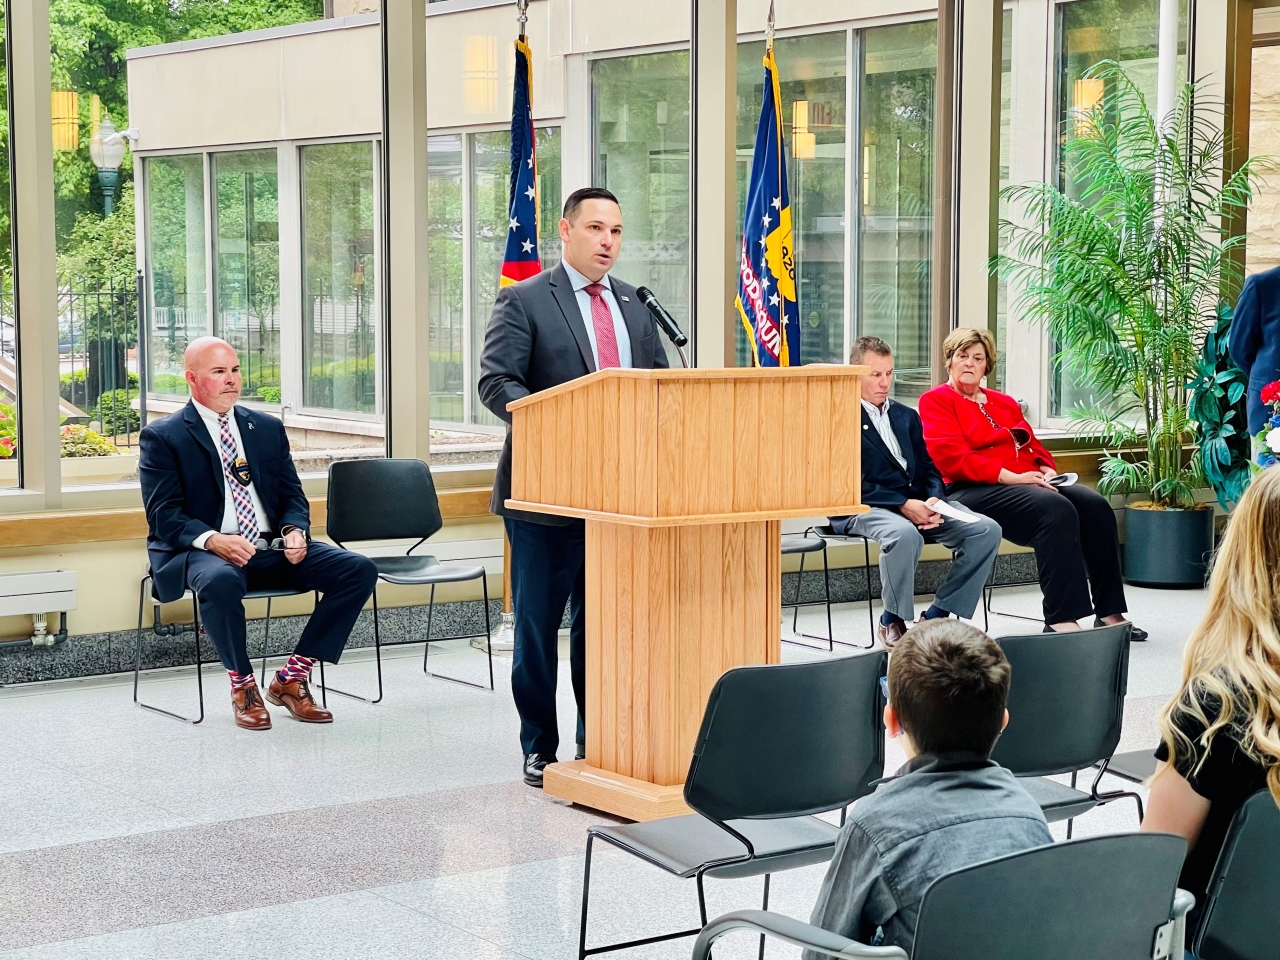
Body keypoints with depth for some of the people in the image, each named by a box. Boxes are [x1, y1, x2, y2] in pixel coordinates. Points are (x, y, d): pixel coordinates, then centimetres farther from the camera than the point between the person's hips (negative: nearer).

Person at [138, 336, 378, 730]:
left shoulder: (268, 428, 17)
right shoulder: (162, 437, 2)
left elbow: (292, 494, 16)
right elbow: (163, 513, -7)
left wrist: (295, 530, -8)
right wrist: (211, 539, -26)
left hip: (271, 549, 5)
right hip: (203, 552, -5)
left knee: (359, 570, -16)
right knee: (221, 580, -42)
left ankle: (291, 678, -8)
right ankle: (242, 685, -15)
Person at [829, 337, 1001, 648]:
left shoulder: (906, 417, 23)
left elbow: (928, 468, 18)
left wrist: (933, 500, -6)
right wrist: (903, 505, -18)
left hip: (917, 505, 7)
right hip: (863, 509, -7)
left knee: (987, 530, -14)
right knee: (904, 534, -40)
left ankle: (937, 615, -6)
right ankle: (893, 621, -17)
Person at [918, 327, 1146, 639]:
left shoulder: (1005, 403, 28)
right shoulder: (936, 401, 4)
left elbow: (1034, 446, 25)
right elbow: (952, 456, -10)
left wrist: (1047, 472, 0)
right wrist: (1011, 477, -17)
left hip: (1029, 482, 7)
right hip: (975, 490, -7)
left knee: (1095, 505, -19)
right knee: (1056, 509, -33)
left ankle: (1109, 611, -18)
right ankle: (1061, 619, -37)